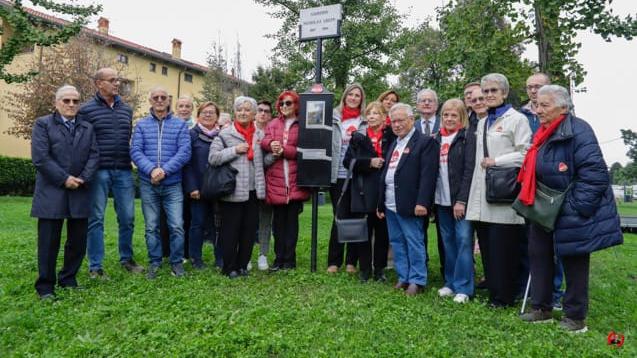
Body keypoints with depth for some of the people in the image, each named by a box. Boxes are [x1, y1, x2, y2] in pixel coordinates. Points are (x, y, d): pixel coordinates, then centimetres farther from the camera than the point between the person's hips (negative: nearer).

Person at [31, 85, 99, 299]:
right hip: (51, 193, -4)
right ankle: (45, 286, 12)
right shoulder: (43, 124, 3)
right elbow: (40, 158, -8)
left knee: (78, 240, 7)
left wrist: (83, 179, -9)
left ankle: (68, 280, 23)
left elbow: (94, 155, 6)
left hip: (80, 193, 4)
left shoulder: (88, 128, 15)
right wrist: (64, 179, -13)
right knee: (48, 241, 1)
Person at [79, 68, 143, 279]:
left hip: (124, 172, 4)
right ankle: (95, 266, 12)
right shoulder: (86, 110, -1)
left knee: (127, 218, 8)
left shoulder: (126, 109, 13)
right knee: (96, 219, 4)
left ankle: (126, 259, 24)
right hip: (98, 172, -4)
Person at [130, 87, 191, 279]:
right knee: (151, 226, 9)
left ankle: (177, 262, 15)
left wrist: (164, 170, -17)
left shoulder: (180, 125, 4)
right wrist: (151, 169, -19)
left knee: (177, 226, -3)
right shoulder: (141, 125, 7)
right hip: (148, 185, 1)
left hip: (173, 184, -1)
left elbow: (184, 152, -6)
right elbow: (135, 151, -3)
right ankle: (154, 262, 23)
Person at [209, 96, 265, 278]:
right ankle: (229, 267, 16)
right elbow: (213, 158, -8)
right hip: (232, 191, -4)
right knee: (230, 230, 3)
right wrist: (235, 150, -13)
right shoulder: (225, 134, 0)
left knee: (249, 230, 10)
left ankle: (242, 265, 23)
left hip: (252, 191, 4)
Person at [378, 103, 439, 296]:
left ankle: (417, 281, 11)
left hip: (409, 204, -8)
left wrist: (422, 202, -21)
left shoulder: (425, 141, -6)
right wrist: (380, 203, 16)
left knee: (414, 243, -1)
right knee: (397, 242, 13)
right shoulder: (393, 144, 20)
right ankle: (403, 278, 23)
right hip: (390, 204, 8)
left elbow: (428, 175, -14)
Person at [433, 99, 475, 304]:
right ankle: (450, 283, 22)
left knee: (463, 240, -4)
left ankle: (463, 288, 4)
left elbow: (470, 170, -11)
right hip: (442, 200, 5)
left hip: (461, 200, -5)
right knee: (448, 242, 11)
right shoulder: (437, 139, 12)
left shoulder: (467, 138, -4)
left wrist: (461, 200, -16)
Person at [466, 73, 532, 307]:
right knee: (487, 246, 8)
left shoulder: (517, 119, -2)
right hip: (482, 195, 7)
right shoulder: (482, 123, 19)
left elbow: (526, 154, -10)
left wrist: (496, 162, -12)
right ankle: (492, 290, 20)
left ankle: (504, 296, 10)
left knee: (503, 248, -2)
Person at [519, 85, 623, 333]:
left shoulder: (578, 131, -18)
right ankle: (542, 308, 26)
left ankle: (575, 317, 20)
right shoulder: (544, 134, 10)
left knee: (574, 262, 4)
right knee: (538, 256, 12)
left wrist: (575, 207, -24)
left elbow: (594, 173, -24)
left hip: (572, 214, -9)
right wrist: (531, 201, 12)